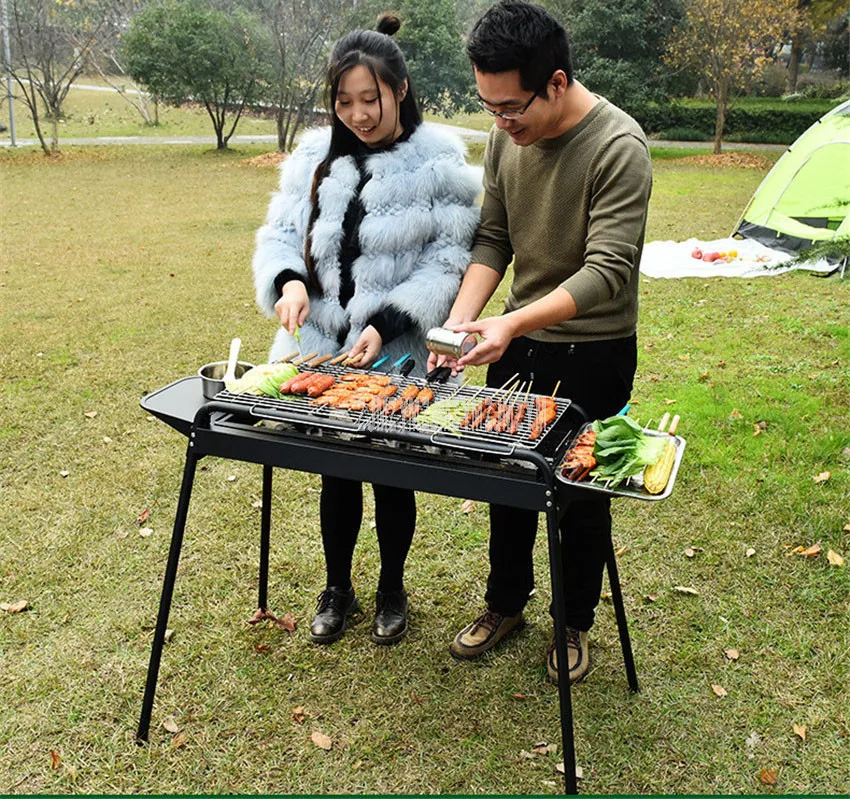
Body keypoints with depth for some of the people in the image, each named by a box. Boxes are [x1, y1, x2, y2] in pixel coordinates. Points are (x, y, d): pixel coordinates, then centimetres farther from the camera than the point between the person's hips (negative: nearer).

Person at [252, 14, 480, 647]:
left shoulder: (438, 165, -7)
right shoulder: (316, 157, 5)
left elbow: (446, 263, -10)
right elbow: (280, 233, 8)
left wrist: (386, 325, -21)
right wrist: (288, 280, -15)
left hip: (398, 357, -3)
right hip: (321, 350, 3)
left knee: (393, 475, 12)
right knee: (335, 473, 16)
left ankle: (392, 589, 36)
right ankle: (337, 588, 37)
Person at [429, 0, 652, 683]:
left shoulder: (619, 147, -21)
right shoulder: (506, 138, -3)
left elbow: (608, 270, -26)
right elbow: (492, 239, 4)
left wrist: (513, 323, -37)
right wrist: (462, 318, -11)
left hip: (594, 351, -5)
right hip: (516, 343, 6)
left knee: (581, 494, 9)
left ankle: (576, 622, 32)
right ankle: (506, 604, 37)